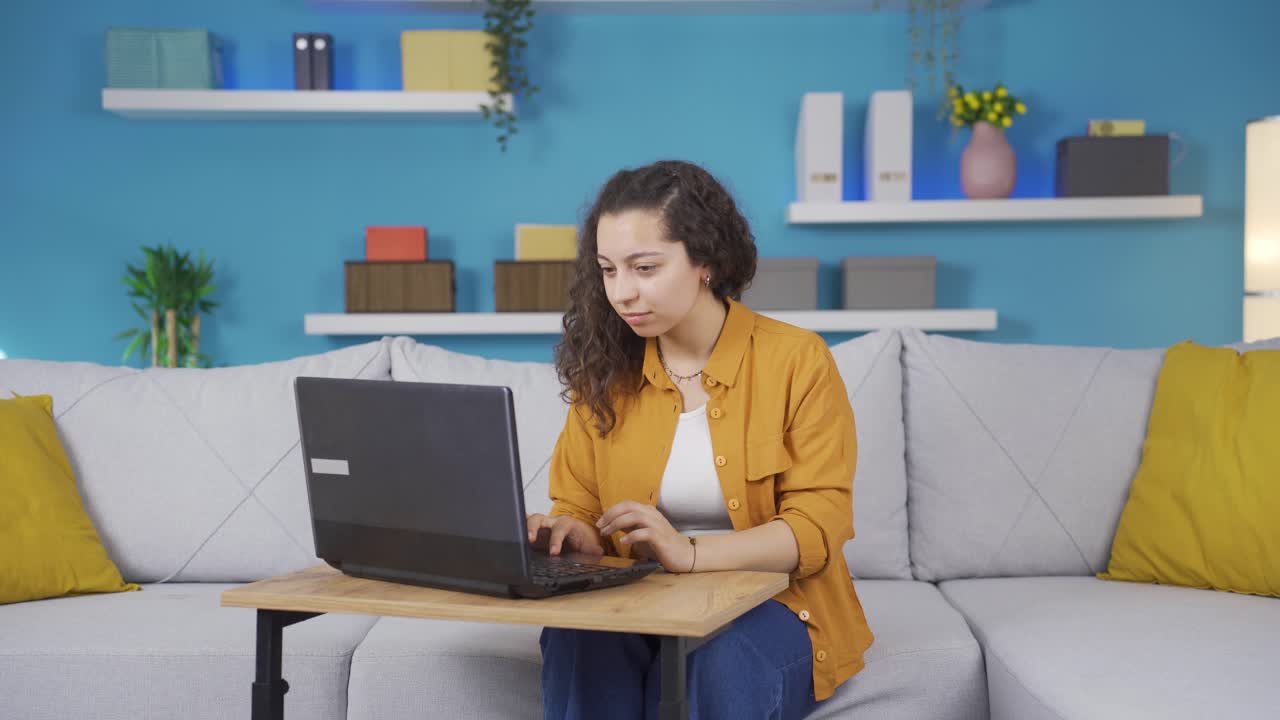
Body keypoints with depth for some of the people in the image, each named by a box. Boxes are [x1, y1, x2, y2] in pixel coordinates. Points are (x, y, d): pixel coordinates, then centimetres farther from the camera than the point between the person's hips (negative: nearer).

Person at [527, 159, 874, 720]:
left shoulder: (797, 360, -6)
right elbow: (581, 511, 8)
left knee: (719, 663, -34)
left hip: (775, 600, -2)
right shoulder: (603, 370, 4)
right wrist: (567, 534, -18)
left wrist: (691, 553, -27)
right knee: (577, 643, -31)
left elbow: (818, 525, -11)